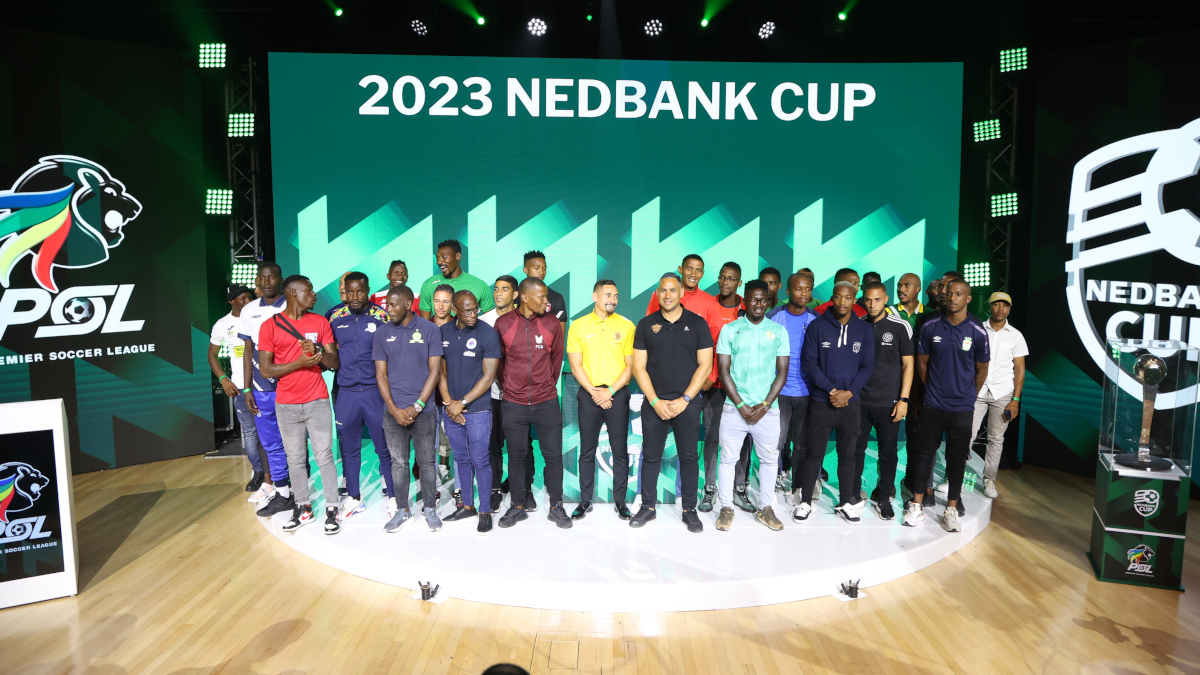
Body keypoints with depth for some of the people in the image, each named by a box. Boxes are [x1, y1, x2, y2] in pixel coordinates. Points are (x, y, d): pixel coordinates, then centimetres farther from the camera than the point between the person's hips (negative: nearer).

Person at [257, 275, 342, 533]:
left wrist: (318, 353, -17)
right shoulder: (270, 326, -2)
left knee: (324, 456, 1)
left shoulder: (320, 322, 5)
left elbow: (335, 362, 4)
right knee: (295, 459, 8)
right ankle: (303, 508, 20)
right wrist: (299, 362, -17)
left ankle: (332, 509, 9)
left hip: (317, 402, 1)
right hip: (287, 405, 0)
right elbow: (266, 369, -6)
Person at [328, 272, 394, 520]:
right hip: (345, 392, 3)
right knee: (348, 448, 12)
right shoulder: (335, 317, 6)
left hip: (375, 390, -3)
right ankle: (353, 498, 26)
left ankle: (392, 496, 18)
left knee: (384, 446, 4)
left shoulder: (382, 316, -2)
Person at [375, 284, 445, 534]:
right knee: (398, 462, 8)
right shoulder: (382, 333, 4)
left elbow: (435, 370, -4)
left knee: (427, 461, 5)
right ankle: (402, 510, 21)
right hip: (393, 410, 2)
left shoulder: (430, 330, -2)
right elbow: (381, 374, 3)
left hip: (422, 410, -2)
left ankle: (430, 508, 19)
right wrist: (395, 409, -7)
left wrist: (417, 406, -9)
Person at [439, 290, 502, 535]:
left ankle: (485, 511, 13)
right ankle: (467, 505, 29)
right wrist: (448, 402, -3)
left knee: (479, 460, 0)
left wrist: (463, 402, -11)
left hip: (477, 409, -4)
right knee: (461, 459, 15)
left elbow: (489, 375, -11)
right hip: (452, 410, 5)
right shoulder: (443, 332, 3)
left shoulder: (487, 333, -10)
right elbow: (441, 370, 8)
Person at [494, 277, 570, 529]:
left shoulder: (552, 324, 1)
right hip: (513, 404, 0)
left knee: (553, 454, 4)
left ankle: (556, 506, 19)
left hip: (546, 402, 1)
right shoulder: (503, 323, -2)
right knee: (516, 456, 9)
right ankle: (517, 506, 24)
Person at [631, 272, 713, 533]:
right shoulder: (646, 324, 4)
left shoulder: (697, 323, 1)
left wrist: (684, 399, -9)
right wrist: (655, 401, -7)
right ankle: (648, 507, 21)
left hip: (687, 403, -1)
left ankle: (690, 510, 17)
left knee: (688, 457, 5)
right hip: (654, 403, 1)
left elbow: (705, 366, -2)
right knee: (650, 456, 7)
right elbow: (639, 367, 2)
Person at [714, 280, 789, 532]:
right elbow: (724, 370, -1)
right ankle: (726, 508, 17)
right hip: (734, 408, -1)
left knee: (769, 459, 8)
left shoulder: (778, 331, 5)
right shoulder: (730, 330, 2)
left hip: (767, 409, 1)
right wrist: (741, 405, -8)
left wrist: (764, 406, -6)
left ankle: (765, 508, 22)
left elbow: (782, 372, 4)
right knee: (728, 458, 3)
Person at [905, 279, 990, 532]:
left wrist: (967, 397, 12)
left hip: (962, 408, -1)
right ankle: (917, 505, 14)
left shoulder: (977, 332, -4)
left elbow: (981, 370, 7)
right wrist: (932, 390, 11)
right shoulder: (930, 327, -2)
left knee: (957, 458, 8)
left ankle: (952, 509, 19)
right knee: (923, 453, 4)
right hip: (933, 404, 1)